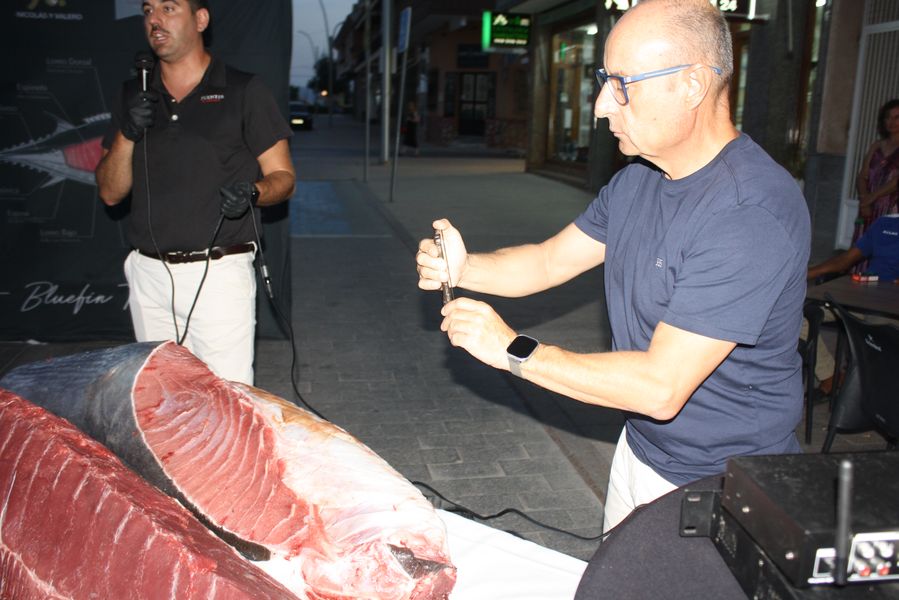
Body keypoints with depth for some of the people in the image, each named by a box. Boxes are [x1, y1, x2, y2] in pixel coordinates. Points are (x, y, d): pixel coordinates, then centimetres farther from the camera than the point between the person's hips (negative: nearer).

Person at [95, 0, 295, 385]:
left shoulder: (244, 91, 1)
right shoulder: (134, 97, 13)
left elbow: (282, 176, 1)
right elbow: (110, 193, 11)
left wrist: (253, 191, -21)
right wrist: (126, 133, -6)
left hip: (219, 271, -4)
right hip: (148, 274, 5)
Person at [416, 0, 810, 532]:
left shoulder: (750, 210, -31)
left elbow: (662, 387, -33)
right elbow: (551, 260, 6)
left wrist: (514, 350, -26)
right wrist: (462, 268, -14)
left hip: (721, 488, -8)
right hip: (638, 449, 8)